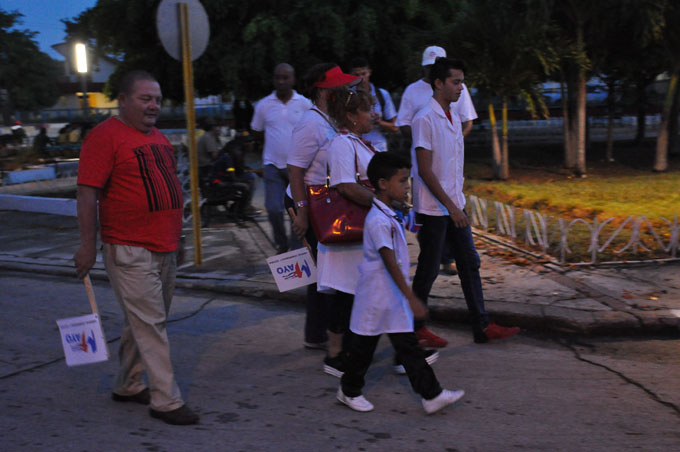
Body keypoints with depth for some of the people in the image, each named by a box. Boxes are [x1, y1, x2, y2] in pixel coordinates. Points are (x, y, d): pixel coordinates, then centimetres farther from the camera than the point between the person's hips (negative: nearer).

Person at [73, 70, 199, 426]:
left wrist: (174, 240, 24)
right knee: (150, 324, -6)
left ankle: (127, 386, 29)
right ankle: (166, 401, 0)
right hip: (130, 252, -8)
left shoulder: (158, 138, 16)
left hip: (165, 250, 9)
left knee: (142, 322, 16)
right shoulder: (105, 136, -10)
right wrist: (88, 245, -17)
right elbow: (87, 193, -14)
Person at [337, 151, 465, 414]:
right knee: (365, 344, 9)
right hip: (376, 297, -9)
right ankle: (349, 391, 27)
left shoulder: (389, 216, 7)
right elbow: (390, 263, -26)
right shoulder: (378, 220, -23)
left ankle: (431, 395, 10)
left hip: (394, 298, 9)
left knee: (408, 346, 8)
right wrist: (412, 299, -27)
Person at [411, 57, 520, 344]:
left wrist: (458, 204, 14)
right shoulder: (425, 119, -15)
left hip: (454, 206, 8)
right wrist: (451, 207, -20)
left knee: (469, 263, 9)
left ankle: (482, 326, 15)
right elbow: (425, 170, -19)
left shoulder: (453, 118, 12)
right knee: (428, 269, 2)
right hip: (433, 208, -8)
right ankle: (414, 329, 17)